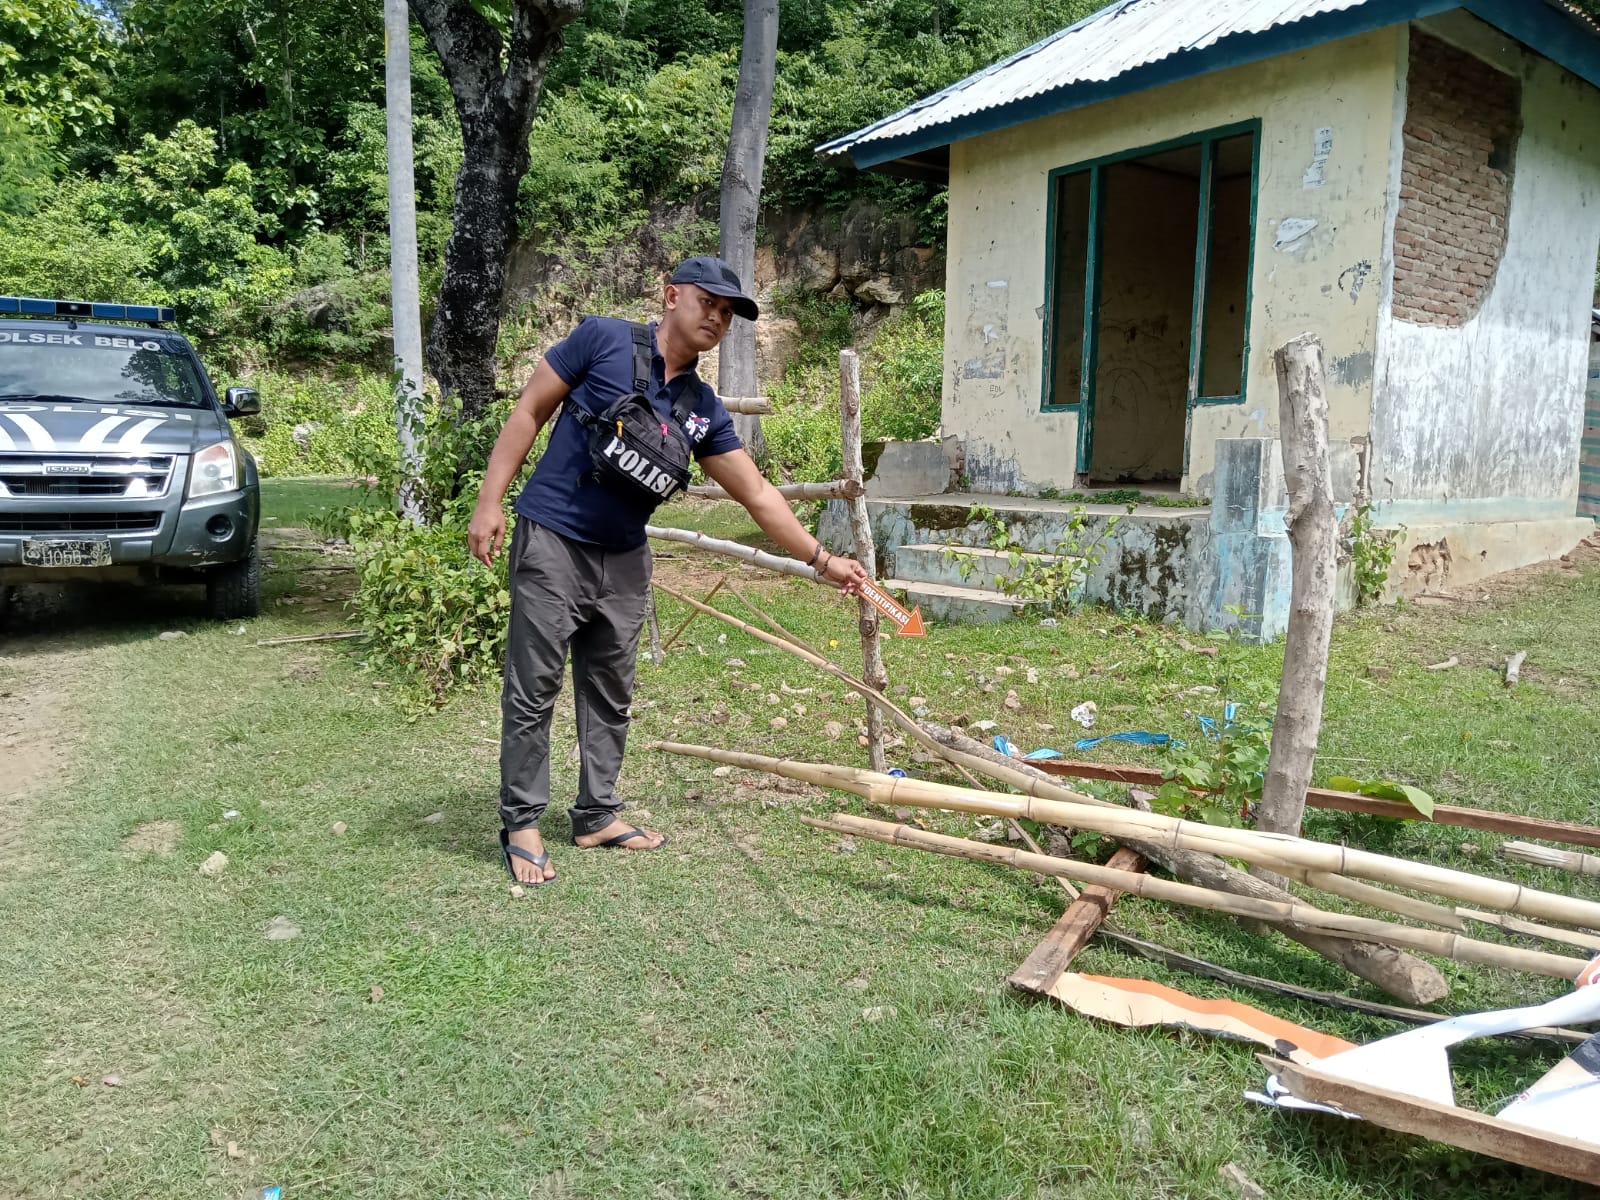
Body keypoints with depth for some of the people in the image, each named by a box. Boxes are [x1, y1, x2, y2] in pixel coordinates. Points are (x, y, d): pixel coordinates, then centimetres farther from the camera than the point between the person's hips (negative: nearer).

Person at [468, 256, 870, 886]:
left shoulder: (704, 410, 7)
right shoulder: (603, 340, -6)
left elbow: (757, 495, 10)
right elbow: (529, 411, -4)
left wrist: (822, 560, 7)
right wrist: (490, 501, -10)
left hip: (624, 562, 6)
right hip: (552, 544, -5)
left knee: (611, 696, 13)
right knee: (534, 692, 1)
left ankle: (597, 816, 28)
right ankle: (522, 824, 15)